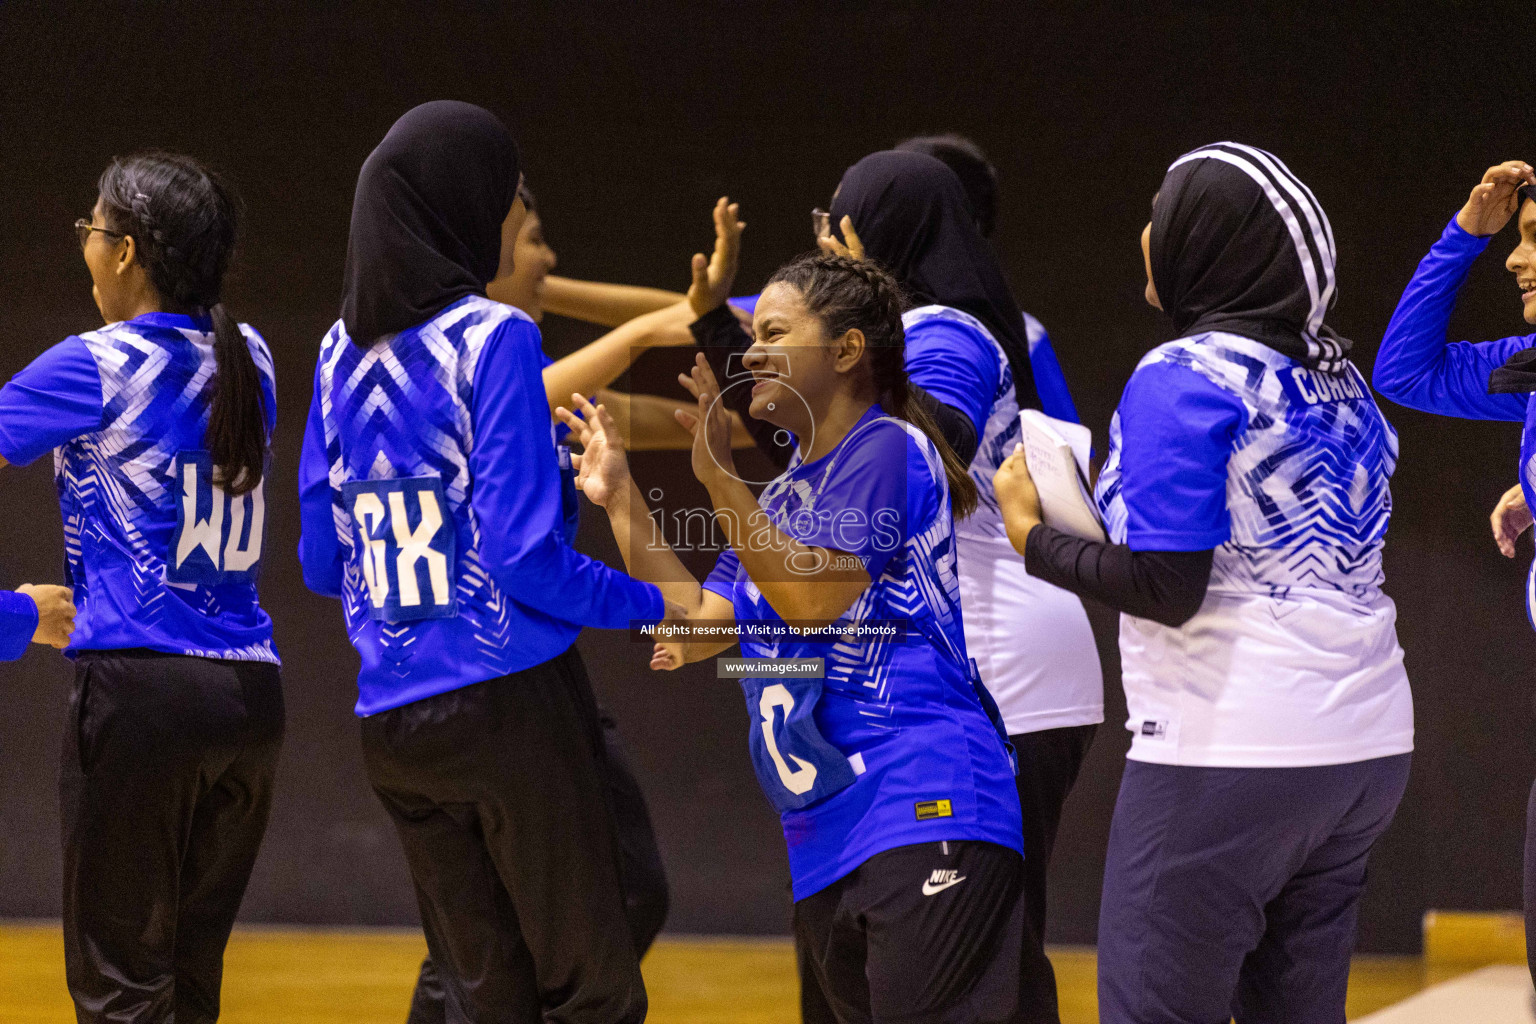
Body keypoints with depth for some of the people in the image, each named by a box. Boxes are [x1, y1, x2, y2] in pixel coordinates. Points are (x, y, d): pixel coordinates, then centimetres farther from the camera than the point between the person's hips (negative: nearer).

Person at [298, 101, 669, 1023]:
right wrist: (657, 604, -4)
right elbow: (525, 555, -16)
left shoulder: (343, 351, 8)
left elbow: (323, 561, 12)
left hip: (393, 723, 6)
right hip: (509, 702, -6)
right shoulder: (494, 338, -11)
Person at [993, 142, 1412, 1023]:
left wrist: (1036, 538, -2)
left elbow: (1165, 588, -16)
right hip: (1366, 751, 8)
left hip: (1229, 754, -8)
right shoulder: (1340, 381, 12)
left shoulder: (1183, 380, -11)